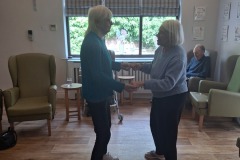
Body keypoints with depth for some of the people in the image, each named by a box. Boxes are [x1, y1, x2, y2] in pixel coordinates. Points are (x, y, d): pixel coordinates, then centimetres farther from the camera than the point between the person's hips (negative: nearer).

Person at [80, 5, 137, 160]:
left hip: (101, 92, 10)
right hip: (96, 94, -10)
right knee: (103, 132, 0)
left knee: (106, 126, 23)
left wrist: (119, 65, 12)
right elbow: (97, 75, -28)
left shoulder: (98, 39, 7)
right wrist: (122, 86, -26)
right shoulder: (91, 43, -25)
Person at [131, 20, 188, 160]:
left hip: (173, 98, -10)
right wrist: (141, 66, -3)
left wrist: (144, 84, -34)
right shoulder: (161, 49, 0)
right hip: (160, 95, 10)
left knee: (168, 129, 4)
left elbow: (168, 83, -31)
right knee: (155, 124, 23)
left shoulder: (178, 56, -27)